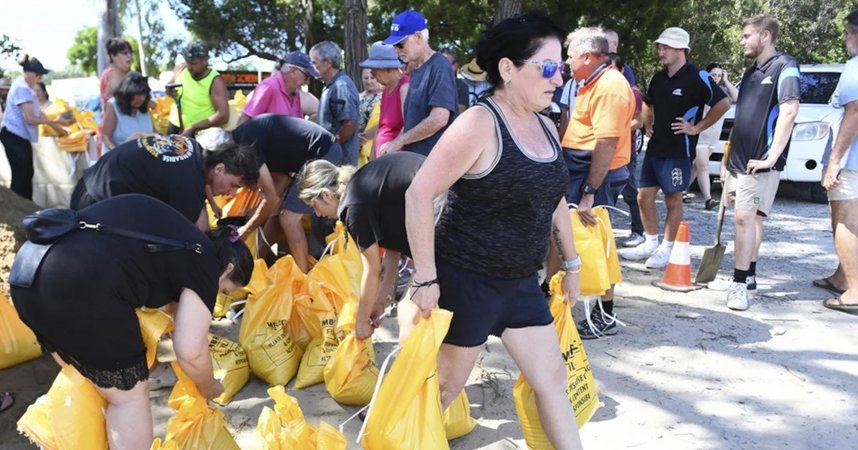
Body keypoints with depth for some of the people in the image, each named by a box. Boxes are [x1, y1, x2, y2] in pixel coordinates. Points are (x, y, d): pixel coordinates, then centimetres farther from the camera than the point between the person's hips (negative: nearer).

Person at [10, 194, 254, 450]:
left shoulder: (170, 230, 29)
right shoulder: (204, 263, 5)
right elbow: (190, 350, -1)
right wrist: (209, 388, 19)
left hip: (30, 270, 9)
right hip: (81, 286, -9)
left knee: (80, 377, 29)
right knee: (128, 394, 10)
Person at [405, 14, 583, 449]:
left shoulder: (545, 126, 6)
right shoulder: (479, 123, -19)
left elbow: (553, 199, 18)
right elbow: (418, 194, -22)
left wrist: (571, 263, 18)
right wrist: (425, 279, -22)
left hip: (520, 281, 7)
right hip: (466, 279, -7)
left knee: (553, 380, 12)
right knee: (445, 384, 12)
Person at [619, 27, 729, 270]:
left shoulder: (697, 77, -10)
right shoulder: (658, 78, 12)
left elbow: (723, 104, -14)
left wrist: (696, 128, -13)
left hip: (679, 151, -7)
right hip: (654, 148, 7)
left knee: (673, 201, 2)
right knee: (644, 197, 9)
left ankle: (666, 249, 12)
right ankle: (650, 244, 22)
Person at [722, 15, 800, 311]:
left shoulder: (784, 67, -8)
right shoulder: (750, 72, 18)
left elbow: (789, 112, -18)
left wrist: (771, 158, -22)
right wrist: (727, 158, 18)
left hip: (760, 162, -8)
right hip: (739, 160, 8)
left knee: (745, 217, -13)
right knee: (751, 218, 13)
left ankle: (739, 283, -9)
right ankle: (749, 275, 21)